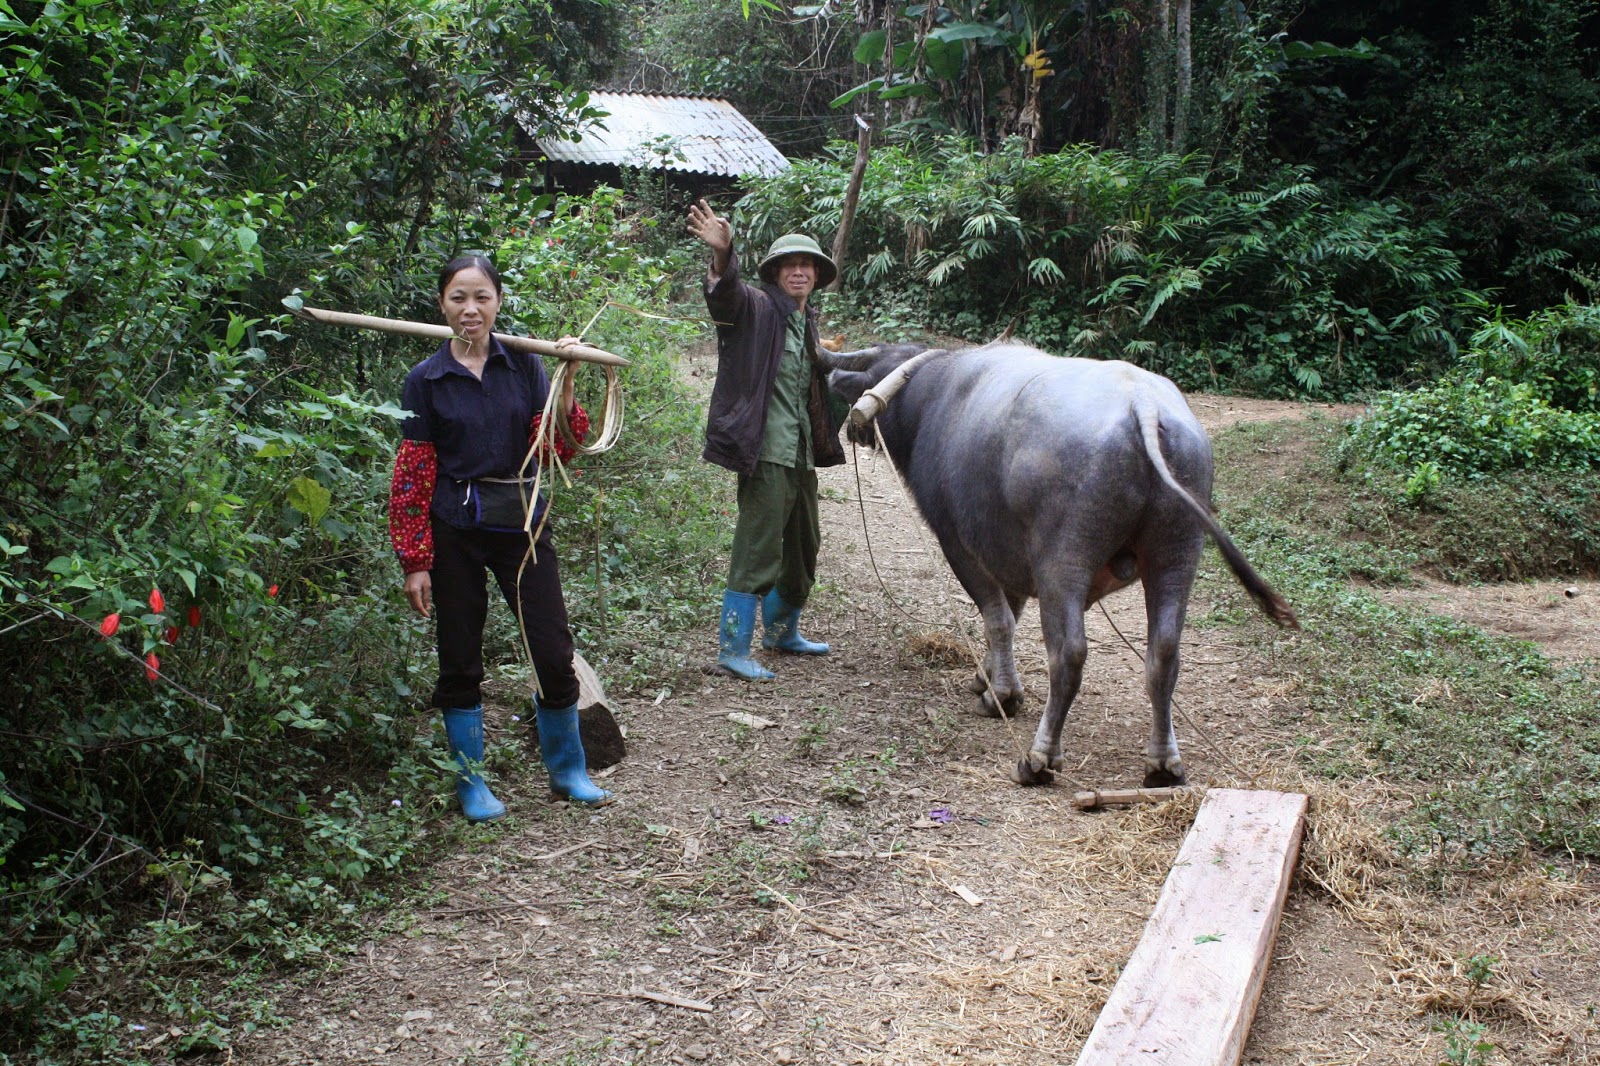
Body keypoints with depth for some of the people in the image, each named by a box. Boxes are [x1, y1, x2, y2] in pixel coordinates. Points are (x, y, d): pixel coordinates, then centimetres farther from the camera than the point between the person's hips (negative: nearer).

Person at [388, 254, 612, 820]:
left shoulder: (524, 366, 2)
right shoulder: (426, 380, -3)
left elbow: (554, 452, -2)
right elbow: (412, 476, -3)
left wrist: (565, 387, -15)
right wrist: (415, 562, -6)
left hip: (522, 523, 2)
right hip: (455, 533, -1)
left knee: (554, 655, 1)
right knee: (460, 663, 7)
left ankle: (567, 771, 22)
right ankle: (471, 781, 23)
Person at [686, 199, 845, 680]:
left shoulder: (807, 322, 17)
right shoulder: (758, 308, -6)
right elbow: (727, 295, -31)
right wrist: (722, 256, -48)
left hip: (802, 456, 9)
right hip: (766, 454, -9)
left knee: (803, 548, 19)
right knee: (757, 551, -8)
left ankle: (781, 631, 37)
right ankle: (733, 649, -1)